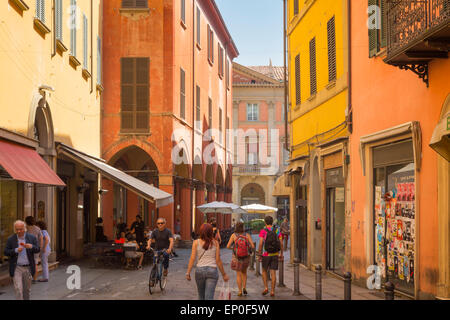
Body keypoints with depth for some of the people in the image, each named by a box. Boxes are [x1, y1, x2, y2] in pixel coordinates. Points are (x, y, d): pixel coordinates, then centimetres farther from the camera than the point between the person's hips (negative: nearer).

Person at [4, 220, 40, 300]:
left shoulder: (32, 238, 1)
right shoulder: (10, 239, 0)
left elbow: (37, 250, -4)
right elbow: (6, 252, -3)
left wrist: (31, 246, -25)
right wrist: (16, 250, -20)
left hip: (28, 268, 2)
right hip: (16, 268, -2)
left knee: (27, 289, 13)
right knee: (18, 289, -10)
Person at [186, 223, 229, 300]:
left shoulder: (196, 242, 2)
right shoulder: (215, 243, 1)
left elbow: (192, 258, -5)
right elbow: (218, 260, 0)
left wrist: (188, 273, -1)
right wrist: (224, 274, 9)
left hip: (199, 270, 1)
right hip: (212, 270, -1)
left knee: (201, 296, 20)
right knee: (209, 297, -5)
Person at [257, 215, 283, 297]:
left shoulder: (263, 231, -8)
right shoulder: (277, 231, 2)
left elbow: (260, 244, -13)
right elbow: (281, 243, 2)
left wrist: (259, 255, -5)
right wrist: (281, 254, 13)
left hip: (266, 255, -2)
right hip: (275, 255, 2)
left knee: (264, 271, 18)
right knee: (273, 273, 3)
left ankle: (266, 288, 6)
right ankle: (272, 291, 0)